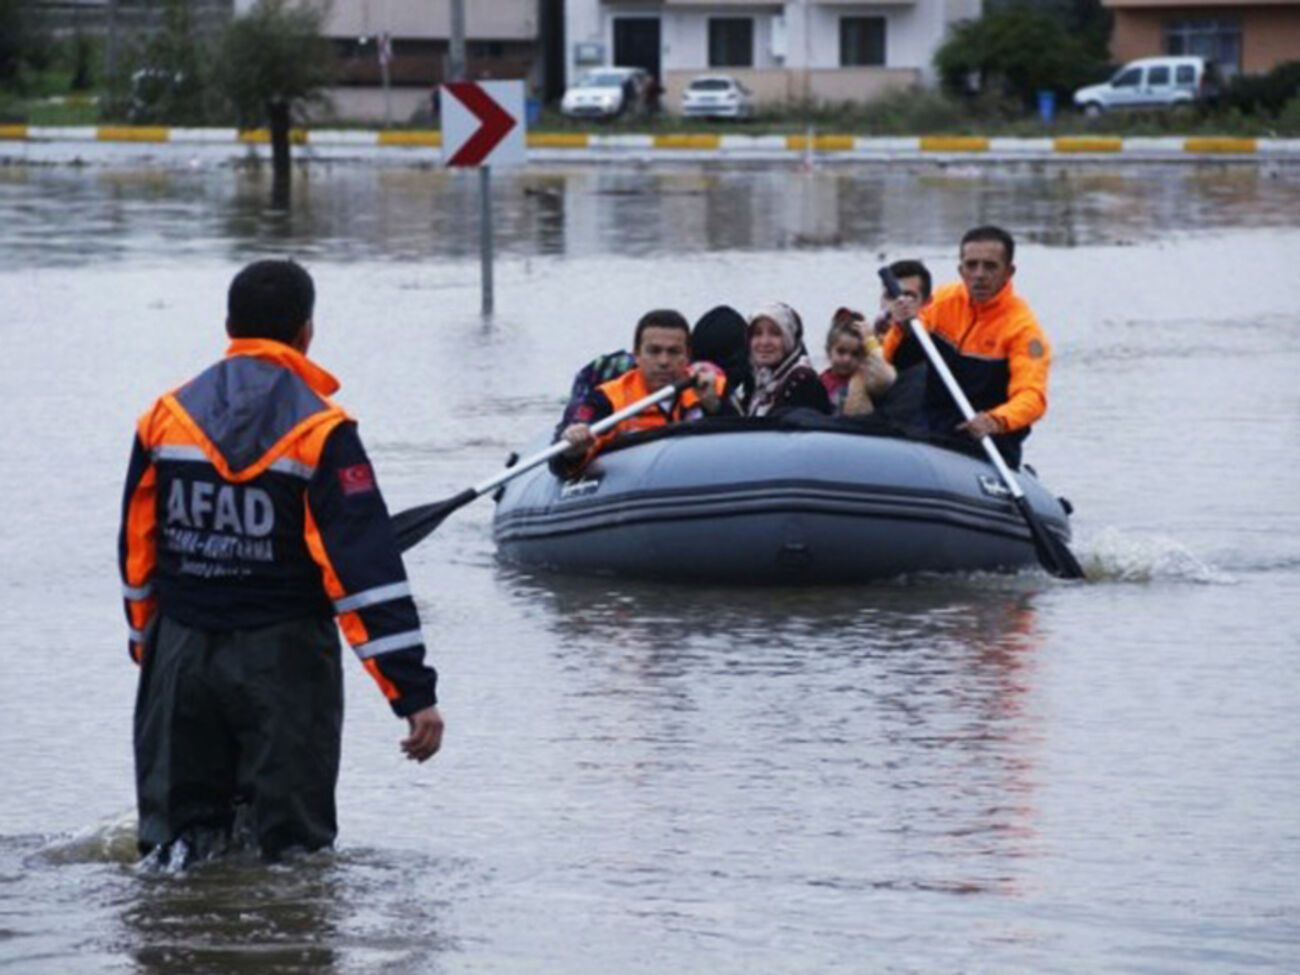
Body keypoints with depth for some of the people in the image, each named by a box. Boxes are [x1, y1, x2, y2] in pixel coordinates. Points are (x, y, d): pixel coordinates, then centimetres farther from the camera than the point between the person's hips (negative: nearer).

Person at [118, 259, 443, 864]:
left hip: (182, 651, 3)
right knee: (294, 845, 4)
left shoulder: (166, 417, 3)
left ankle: (175, 851, -17)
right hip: (282, 661, -3)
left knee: (176, 823, 11)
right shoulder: (318, 431, -10)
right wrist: (414, 693, -14)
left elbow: (137, 550, 11)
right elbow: (365, 570, -14)